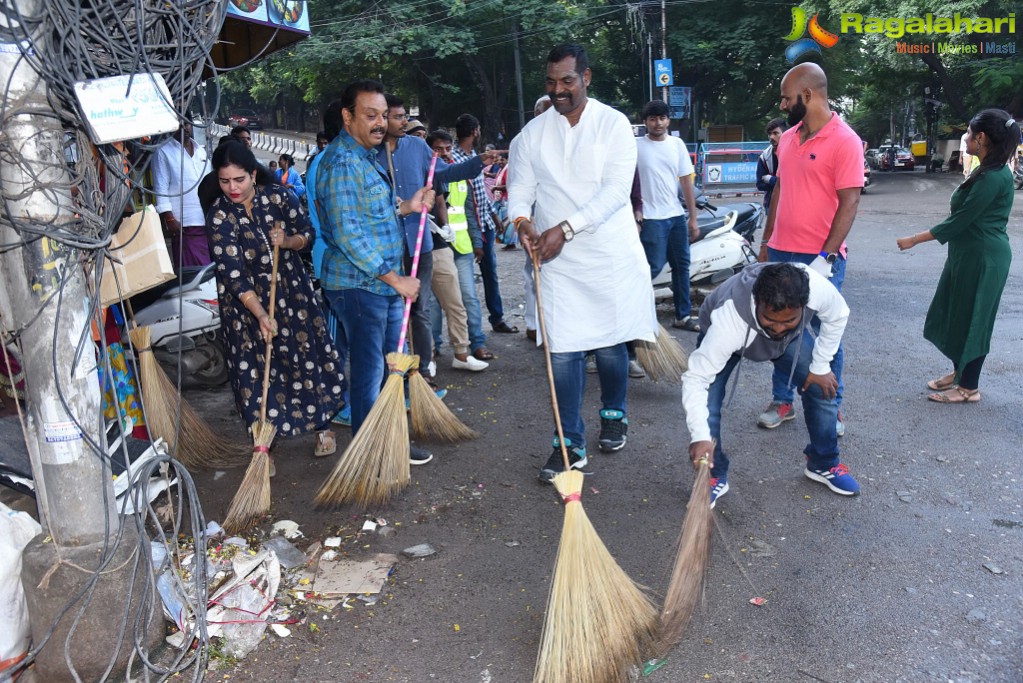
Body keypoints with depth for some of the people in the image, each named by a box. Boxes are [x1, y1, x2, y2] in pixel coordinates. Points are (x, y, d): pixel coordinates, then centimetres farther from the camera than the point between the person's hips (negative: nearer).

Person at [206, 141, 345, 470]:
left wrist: (288, 241, -20)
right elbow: (233, 275, -20)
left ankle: (322, 424, 24)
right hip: (247, 301, -2)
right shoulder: (220, 216, -15)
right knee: (257, 368, -1)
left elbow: (308, 232, 4)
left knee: (308, 354, 5)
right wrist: (261, 315, -29)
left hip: (292, 290, 2)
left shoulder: (278, 197, -8)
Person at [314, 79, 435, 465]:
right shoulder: (342, 162, -17)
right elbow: (347, 233, -23)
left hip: (384, 282, 10)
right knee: (369, 370, 0)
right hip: (358, 285, -10)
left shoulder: (365, 156, 17)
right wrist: (395, 279, -21)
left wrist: (405, 207, 11)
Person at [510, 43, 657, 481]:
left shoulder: (613, 124, -3)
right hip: (559, 261, 2)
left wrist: (565, 228, -22)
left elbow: (616, 190, -14)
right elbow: (520, 189, 6)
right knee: (563, 351, -1)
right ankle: (570, 444, 9)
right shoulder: (532, 133, 7)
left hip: (612, 255, -2)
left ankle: (614, 416, 35)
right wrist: (522, 219, -19)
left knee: (610, 343, 9)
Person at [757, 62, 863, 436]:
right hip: (781, 252, 6)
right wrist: (766, 242, 15)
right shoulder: (788, 138, 10)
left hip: (821, 258, -6)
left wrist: (826, 257, -19)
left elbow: (849, 203, -14)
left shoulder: (845, 141, -11)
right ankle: (782, 401, 25)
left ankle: (833, 408, 21)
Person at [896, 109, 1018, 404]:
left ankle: (969, 387, 12)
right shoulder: (987, 172, 11)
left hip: (983, 258, -10)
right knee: (954, 314, 17)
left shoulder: (994, 177, -21)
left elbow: (959, 220, -22)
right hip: (969, 254, 10)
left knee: (971, 319, 0)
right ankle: (959, 372, 32)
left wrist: (914, 240, -17)